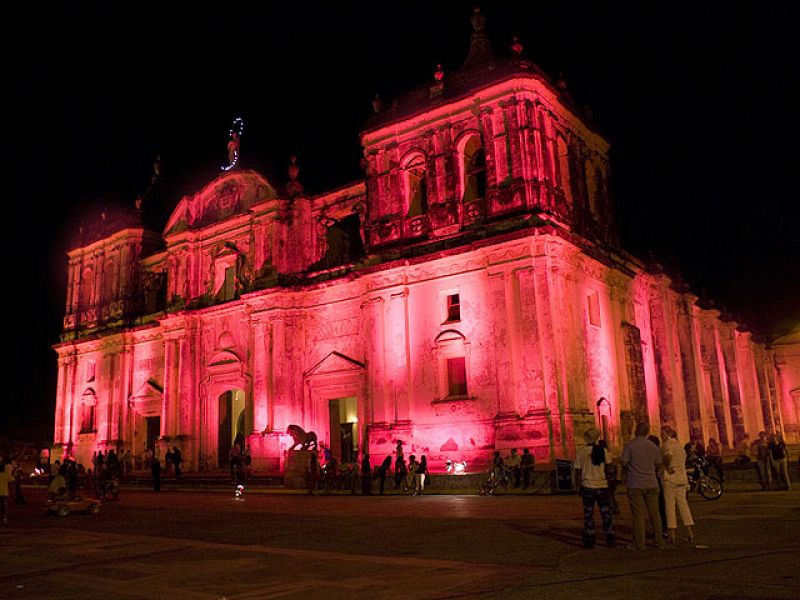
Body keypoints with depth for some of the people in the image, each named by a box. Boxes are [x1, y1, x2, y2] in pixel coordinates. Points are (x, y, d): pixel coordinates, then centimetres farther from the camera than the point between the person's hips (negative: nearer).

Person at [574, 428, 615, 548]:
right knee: (607, 514, 11)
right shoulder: (602, 450, -3)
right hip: (602, 486, 0)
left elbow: (578, 472, -2)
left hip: (587, 486, 0)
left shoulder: (580, 451, -4)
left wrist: (579, 486, 7)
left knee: (588, 514, 8)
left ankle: (589, 541, 9)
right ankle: (610, 540, 13)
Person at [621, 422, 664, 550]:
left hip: (635, 485, -4)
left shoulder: (630, 445, -10)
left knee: (638, 514, -1)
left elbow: (623, 462, -11)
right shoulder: (653, 446, 2)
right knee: (654, 513, 12)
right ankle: (659, 541, 17)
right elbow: (658, 463, 11)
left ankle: (639, 544, 2)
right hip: (651, 484, 4)